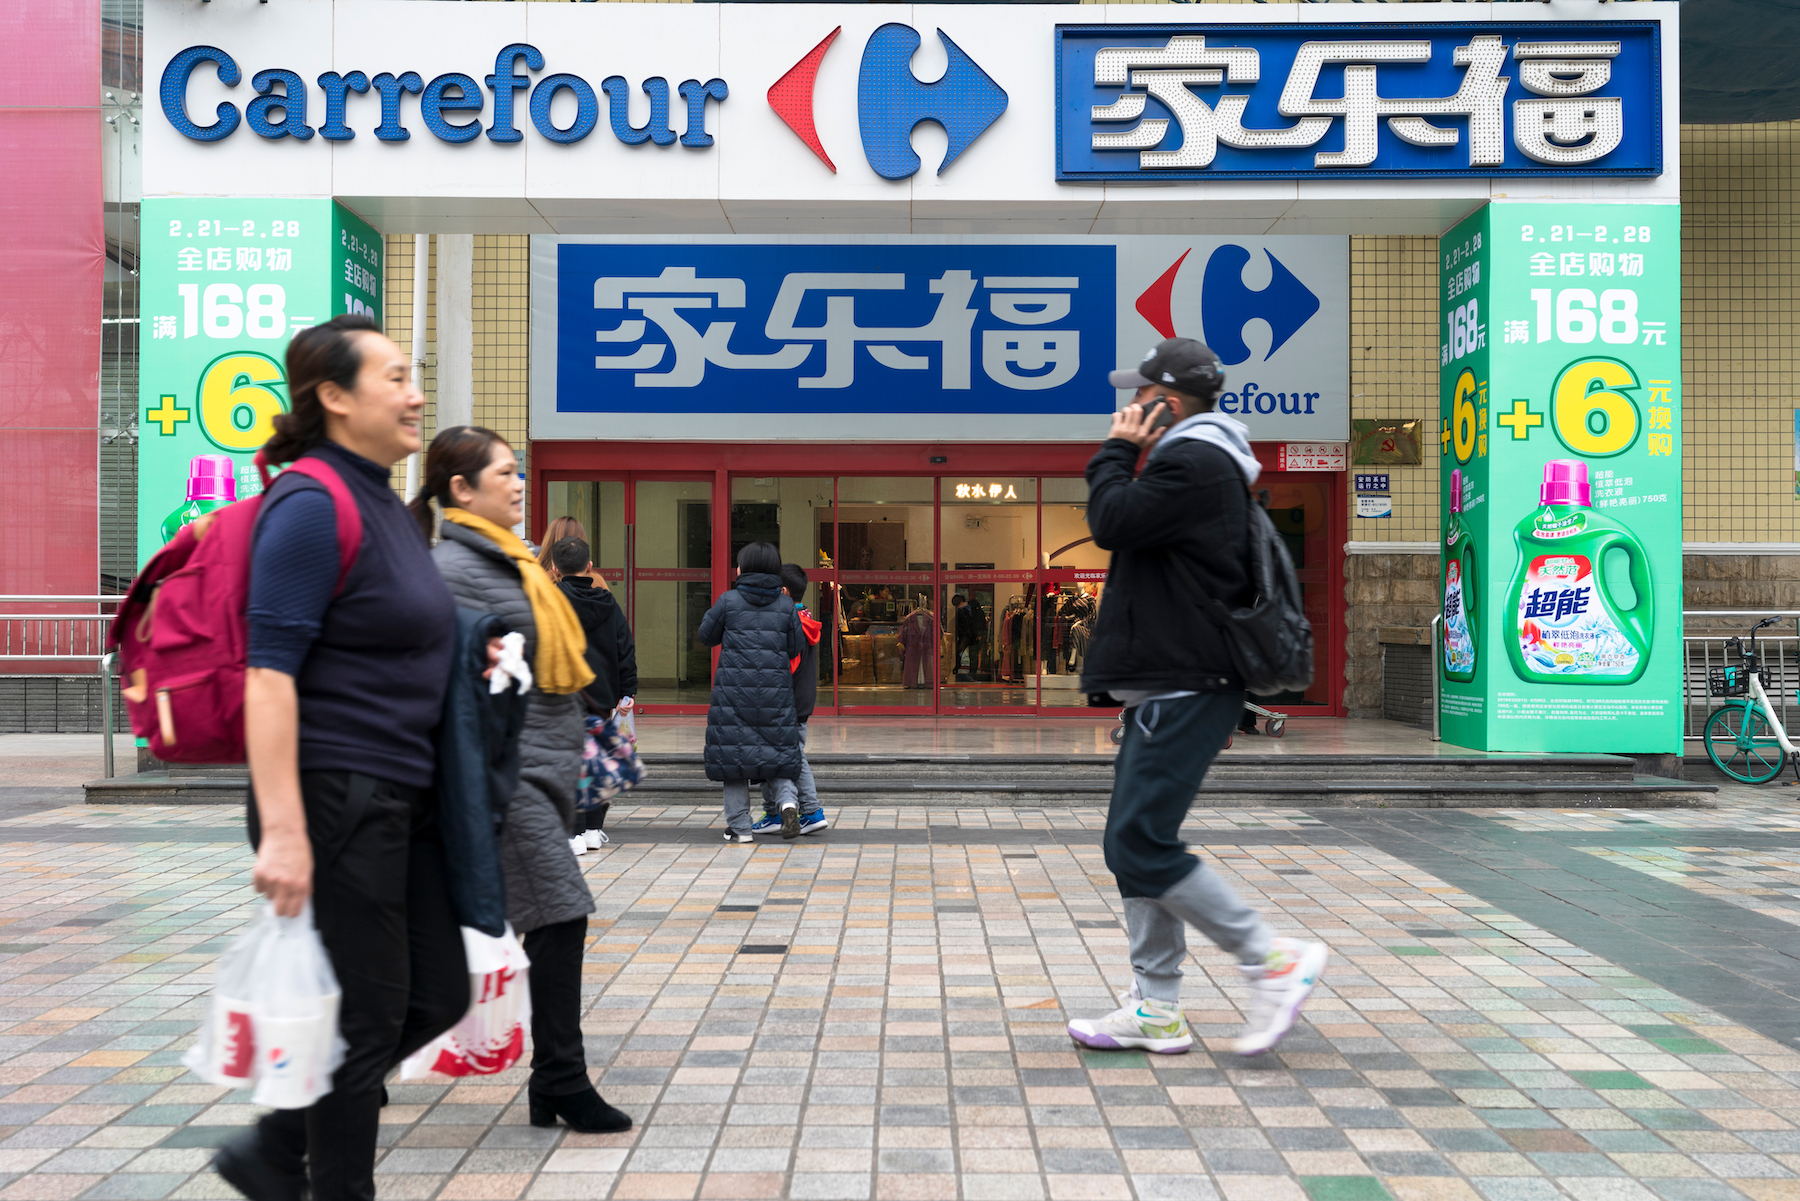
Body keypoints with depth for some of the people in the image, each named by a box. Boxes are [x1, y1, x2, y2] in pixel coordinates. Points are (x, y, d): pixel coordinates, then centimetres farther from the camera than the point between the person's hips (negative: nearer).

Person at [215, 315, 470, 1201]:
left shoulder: (380, 500, 14)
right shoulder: (312, 503, -15)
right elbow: (269, 673, -22)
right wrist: (283, 830, -27)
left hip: (398, 796, 10)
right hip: (334, 795, -10)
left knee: (438, 993, 14)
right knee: (366, 1015, 1)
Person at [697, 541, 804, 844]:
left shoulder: (728, 601, -2)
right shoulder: (786, 605, 3)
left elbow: (706, 636, 7)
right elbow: (795, 648, 5)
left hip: (734, 690, -1)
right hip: (776, 692, 2)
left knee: (734, 750, 5)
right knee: (779, 747, 13)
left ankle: (739, 826, 7)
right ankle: (786, 796, -13)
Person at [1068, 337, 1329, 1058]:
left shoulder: (1193, 462, -11)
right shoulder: (1202, 463, 23)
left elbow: (1112, 524, -17)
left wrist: (1118, 451, -4)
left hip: (1184, 689, -11)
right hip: (1169, 687, 11)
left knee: (1141, 846, -13)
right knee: (1133, 847, 10)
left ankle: (1275, 961, -3)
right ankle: (1155, 1011, 14)